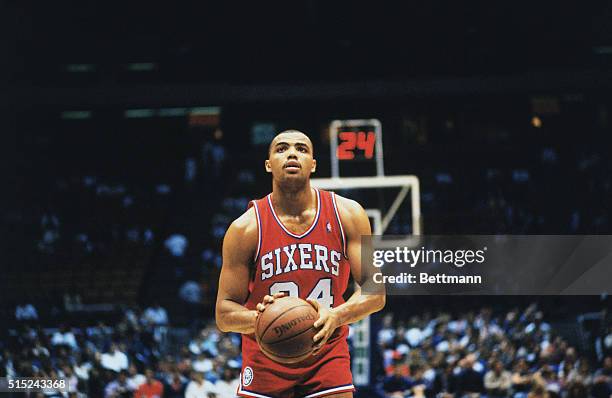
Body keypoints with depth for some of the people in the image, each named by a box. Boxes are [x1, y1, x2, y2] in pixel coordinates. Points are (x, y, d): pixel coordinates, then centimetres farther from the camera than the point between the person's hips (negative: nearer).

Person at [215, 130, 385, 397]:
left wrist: (336, 316, -23)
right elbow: (224, 315, -5)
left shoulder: (347, 214, -2)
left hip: (327, 354, 1)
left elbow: (374, 293, -3)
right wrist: (259, 319, -27)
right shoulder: (246, 228, -6)